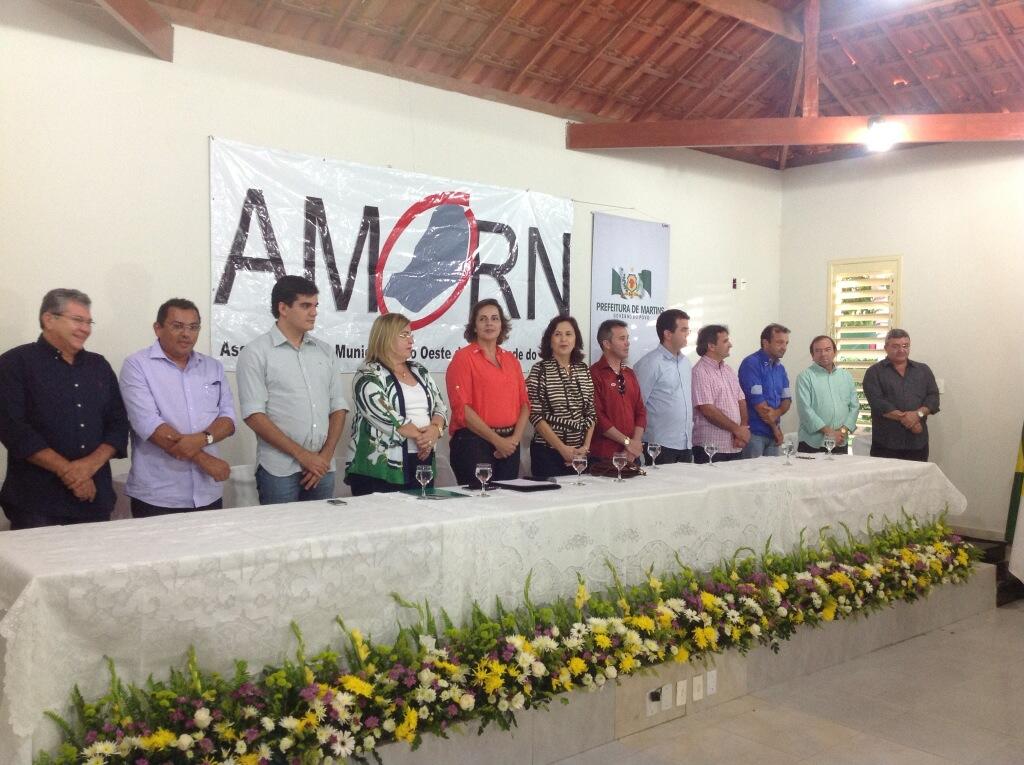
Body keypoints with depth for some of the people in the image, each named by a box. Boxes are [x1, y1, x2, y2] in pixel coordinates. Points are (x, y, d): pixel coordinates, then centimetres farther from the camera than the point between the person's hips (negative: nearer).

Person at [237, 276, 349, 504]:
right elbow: (254, 415, -10)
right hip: (279, 470, -4)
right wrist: (302, 454, -12)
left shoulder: (325, 351, 11)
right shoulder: (256, 353, -3)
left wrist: (326, 455, -2)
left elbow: (338, 407, 11)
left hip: (322, 468, 4)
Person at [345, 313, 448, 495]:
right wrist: (421, 436, -13)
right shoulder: (369, 375, -6)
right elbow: (384, 416, -18)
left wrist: (435, 429, -10)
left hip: (422, 461, 6)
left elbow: (440, 406, 11)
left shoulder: (419, 371, 15)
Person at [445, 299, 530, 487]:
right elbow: (461, 407, -11)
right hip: (474, 442, -5)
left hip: (509, 445, 6)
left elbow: (524, 402, 11)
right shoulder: (464, 357, -3)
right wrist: (496, 440, -13)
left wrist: (515, 438, -5)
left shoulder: (511, 359, 14)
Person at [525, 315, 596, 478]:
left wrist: (586, 446, -3)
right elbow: (536, 416, -11)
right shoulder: (540, 370, -6)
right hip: (547, 451, -4)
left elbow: (591, 412, 9)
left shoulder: (583, 370, 8)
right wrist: (562, 448, -14)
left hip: (580, 452, 4)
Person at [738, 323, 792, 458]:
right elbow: (757, 400, -15)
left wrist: (777, 413, -12)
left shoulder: (780, 368, 13)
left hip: (773, 434, 7)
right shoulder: (751, 364, -10)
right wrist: (775, 427, -7)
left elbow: (787, 399, 12)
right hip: (754, 432, -7)